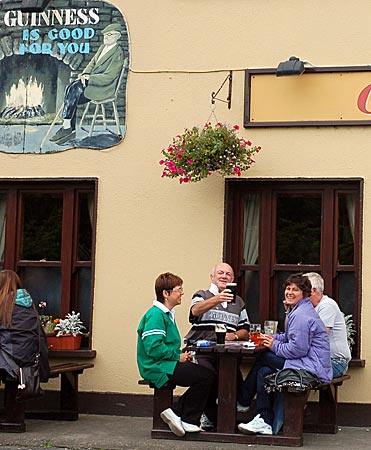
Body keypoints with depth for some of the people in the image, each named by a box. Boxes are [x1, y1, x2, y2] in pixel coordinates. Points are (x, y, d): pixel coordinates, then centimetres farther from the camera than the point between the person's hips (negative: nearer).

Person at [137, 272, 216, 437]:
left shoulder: (167, 314, 19)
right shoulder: (155, 315, -14)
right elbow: (153, 347, -24)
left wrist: (182, 355, 7)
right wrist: (177, 356, -16)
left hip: (167, 364, 10)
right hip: (157, 368, -10)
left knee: (207, 373, -3)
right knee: (205, 376, -18)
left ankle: (175, 411, -3)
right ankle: (188, 421, -6)